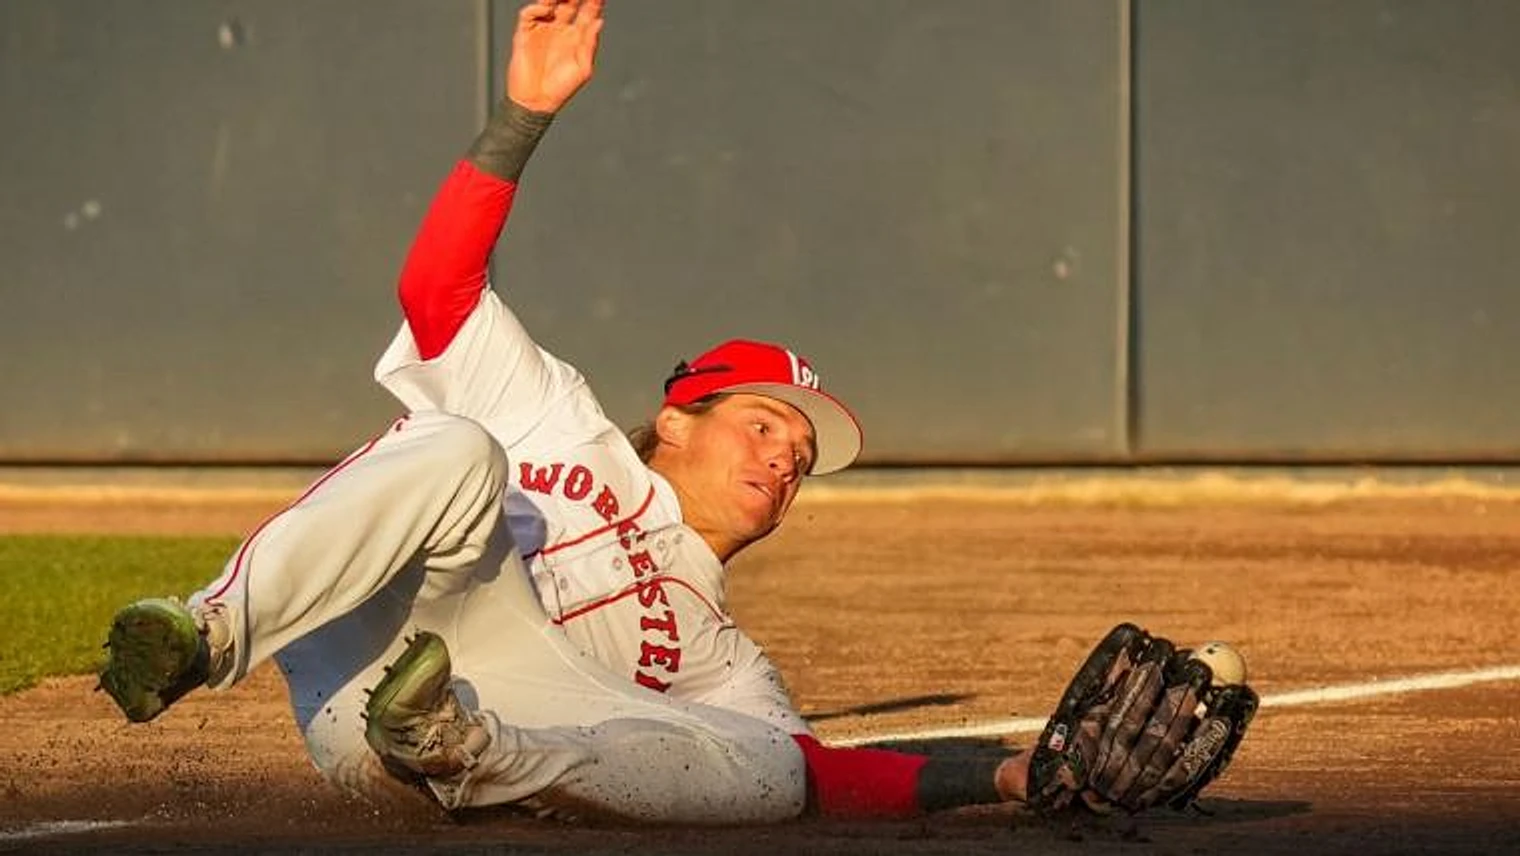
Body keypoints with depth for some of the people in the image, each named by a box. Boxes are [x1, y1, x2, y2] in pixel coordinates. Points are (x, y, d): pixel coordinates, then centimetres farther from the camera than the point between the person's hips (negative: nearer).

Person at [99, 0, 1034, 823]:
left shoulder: (718, 658, 37)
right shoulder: (567, 424, 30)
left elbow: (810, 771, 22)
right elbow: (439, 286, 16)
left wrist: (995, 779, 9)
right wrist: (525, 115, 5)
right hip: (369, 650, -2)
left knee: (766, 767, -22)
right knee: (459, 452, -28)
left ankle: (466, 745, -42)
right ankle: (212, 635, -44)